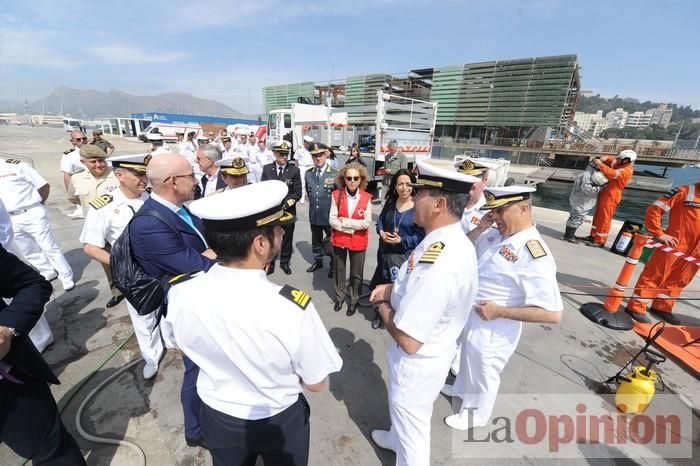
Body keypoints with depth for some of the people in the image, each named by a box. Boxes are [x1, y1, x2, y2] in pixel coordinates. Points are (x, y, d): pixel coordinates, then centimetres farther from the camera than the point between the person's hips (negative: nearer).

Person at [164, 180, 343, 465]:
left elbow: (184, 348, -3)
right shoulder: (294, 308, -38)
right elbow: (315, 384, -19)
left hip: (217, 418, 3)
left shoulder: (180, 294, -25)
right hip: (281, 421, -2)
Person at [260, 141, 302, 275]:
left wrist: (286, 203, -17)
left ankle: (285, 262, 30)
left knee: (287, 238, 13)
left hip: (288, 210, -1)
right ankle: (269, 263, 24)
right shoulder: (266, 169, 2)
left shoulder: (294, 170, -4)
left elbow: (298, 193, -6)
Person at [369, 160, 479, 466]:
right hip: (434, 353, 9)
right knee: (408, 416, 36)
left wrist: (384, 310, -15)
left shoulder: (436, 259, -39)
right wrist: (393, 289, -2)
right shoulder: (456, 242, -7)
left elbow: (408, 340, -34)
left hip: (417, 363, -9)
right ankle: (397, 439, 64)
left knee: (412, 428, 22)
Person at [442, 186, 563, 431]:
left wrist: (499, 311, -26)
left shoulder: (534, 256, -30)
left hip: (492, 331, -7)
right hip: (471, 318, 7)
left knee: (483, 376, 20)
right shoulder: (496, 234, -7)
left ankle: (474, 415, 47)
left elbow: (553, 314, -29)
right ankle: (461, 389, 60)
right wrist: (479, 228, -12)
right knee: (468, 361, 32)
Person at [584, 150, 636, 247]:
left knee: (604, 219, -4)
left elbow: (612, 174, -34)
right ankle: (593, 235, 28)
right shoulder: (620, 165, 8)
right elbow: (609, 159, 19)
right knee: (598, 216, 17)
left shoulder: (627, 170, -19)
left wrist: (600, 164, -30)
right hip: (604, 194, 9)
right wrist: (601, 160, -4)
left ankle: (600, 241, 3)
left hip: (610, 197, -9)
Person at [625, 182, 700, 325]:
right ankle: (636, 307, 3)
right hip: (673, 245, -7)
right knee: (655, 276, -3)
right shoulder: (685, 191, -7)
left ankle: (662, 307, 27)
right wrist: (659, 234, -13)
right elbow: (654, 210, -13)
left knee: (678, 281, 14)